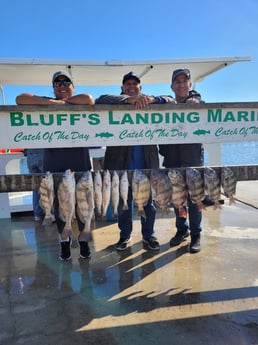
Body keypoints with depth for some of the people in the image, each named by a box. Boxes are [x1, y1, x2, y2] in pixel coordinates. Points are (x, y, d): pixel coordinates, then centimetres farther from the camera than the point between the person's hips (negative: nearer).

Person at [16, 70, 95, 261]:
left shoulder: (80, 104, 5)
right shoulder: (46, 103, 8)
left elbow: (89, 99, -20)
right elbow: (20, 99, -8)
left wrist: (65, 102, -8)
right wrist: (53, 102, -14)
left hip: (79, 161, -1)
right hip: (54, 163, 1)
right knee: (59, 203, 9)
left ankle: (83, 238, 28)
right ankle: (64, 239, 31)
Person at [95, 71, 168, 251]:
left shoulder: (150, 103, 8)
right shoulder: (118, 103, 3)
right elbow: (100, 100, -15)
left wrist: (153, 99, -22)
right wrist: (128, 99, -27)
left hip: (146, 162, 1)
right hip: (122, 162, -1)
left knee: (148, 202, 12)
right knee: (123, 203, 12)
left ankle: (149, 235, 30)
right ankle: (125, 235, 30)